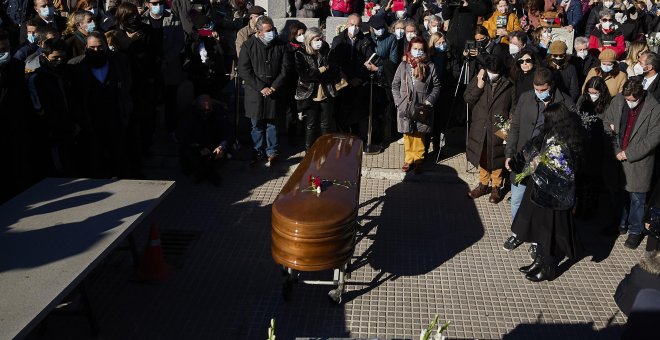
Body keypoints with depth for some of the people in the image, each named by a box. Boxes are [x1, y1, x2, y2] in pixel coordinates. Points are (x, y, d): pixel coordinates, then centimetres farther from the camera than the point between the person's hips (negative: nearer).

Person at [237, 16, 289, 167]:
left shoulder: (280, 45, 1)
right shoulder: (248, 45, -5)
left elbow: (285, 68, 4)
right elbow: (244, 71, -8)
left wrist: (274, 87, -7)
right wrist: (261, 88, -14)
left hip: (274, 92, 1)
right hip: (255, 92, -1)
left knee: (272, 123, 9)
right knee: (257, 125, 7)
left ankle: (271, 152, 21)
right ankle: (258, 151, 22)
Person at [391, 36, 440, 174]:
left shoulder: (430, 67, 0)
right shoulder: (403, 65, 3)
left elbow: (436, 86, 4)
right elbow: (395, 85, 7)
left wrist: (429, 101, -8)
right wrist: (399, 102, -4)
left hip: (422, 107, -1)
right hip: (405, 107, 1)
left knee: (419, 134, 7)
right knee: (408, 134, 8)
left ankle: (418, 160, 20)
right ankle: (409, 159, 21)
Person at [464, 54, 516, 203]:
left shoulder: (508, 85, -7)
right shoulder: (478, 79, 0)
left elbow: (514, 107, -1)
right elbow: (467, 99, -3)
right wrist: (479, 86, -16)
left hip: (499, 129, -3)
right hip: (480, 128, 3)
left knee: (497, 159, 7)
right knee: (482, 157, 15)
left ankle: (496, 187, 23)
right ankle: (483, 184, 32)